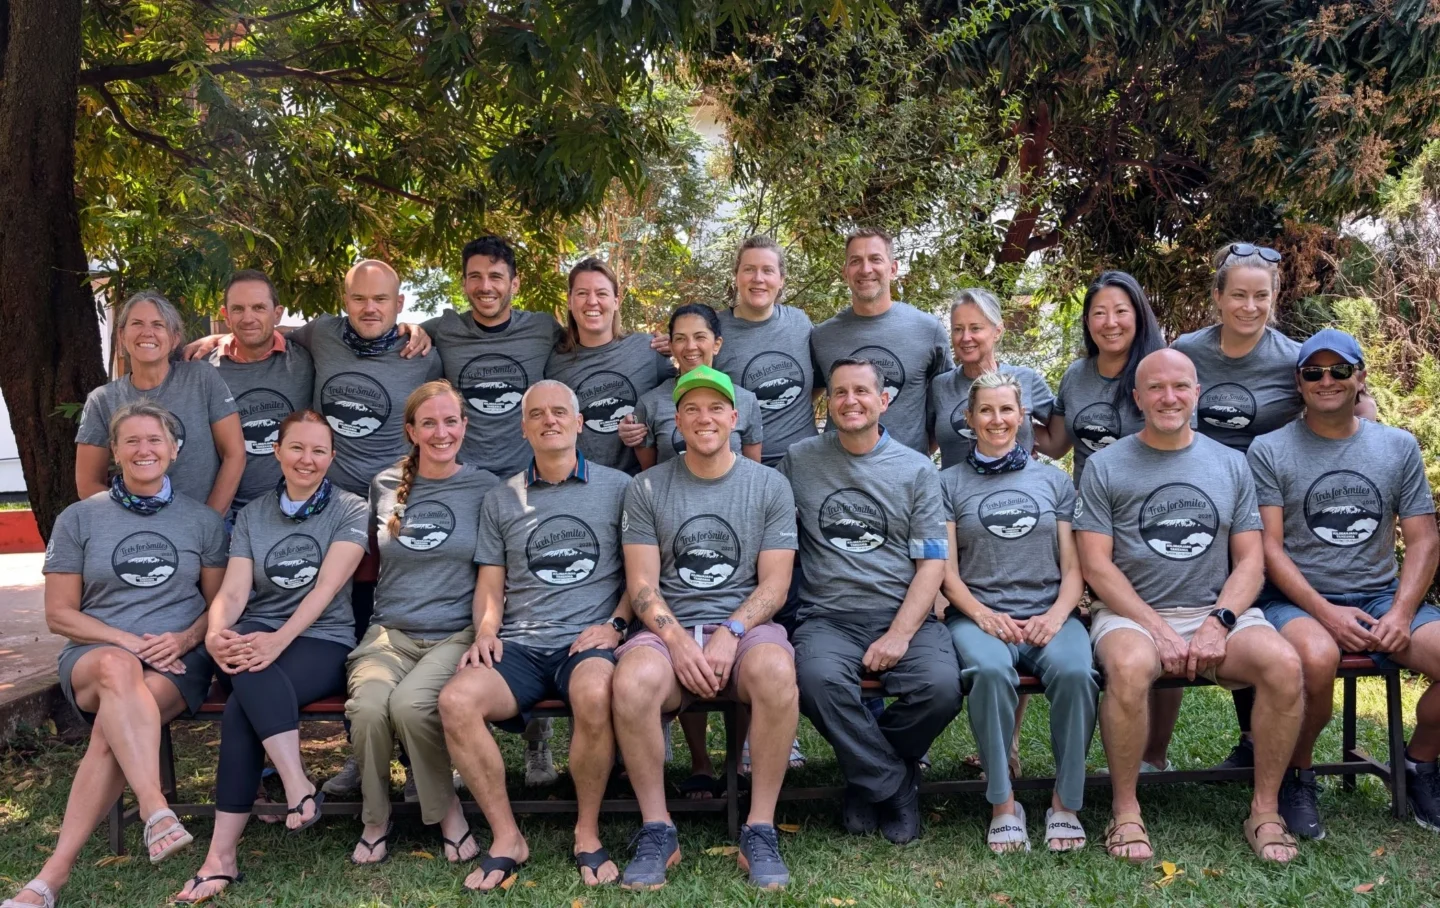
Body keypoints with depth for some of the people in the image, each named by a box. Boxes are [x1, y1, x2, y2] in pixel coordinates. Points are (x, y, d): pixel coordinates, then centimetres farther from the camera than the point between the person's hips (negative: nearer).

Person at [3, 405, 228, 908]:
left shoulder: (202, 520, 11)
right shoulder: (79, 519, 9)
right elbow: (60, 614, 6)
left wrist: (184, 639, -8)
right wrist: (129, 642, -9)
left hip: (178, 659, 0)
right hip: (95, 653, 0)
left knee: (111, 728, -33)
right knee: (117, 668, -39)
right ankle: (156, 810, -49)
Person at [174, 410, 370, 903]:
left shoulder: (350, 511, 3)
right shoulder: (251, 515, 14)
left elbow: (325, 588, -10)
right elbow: (233, 591, 1)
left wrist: (279, 640, -26)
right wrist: (215, 635, -22)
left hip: (323, 640, -3)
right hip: (256, 638, 3)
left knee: (241, 709, -32)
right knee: (252, 672, -36)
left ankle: (221, 857, -30)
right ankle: (300, 788, -39)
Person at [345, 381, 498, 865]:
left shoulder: (486, 488, 5)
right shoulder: (385, 486, 13)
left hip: (456, 635, -2)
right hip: (389, 632, 2)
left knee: (409, 702, -33)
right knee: (368, 706, -30)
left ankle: (446, 808, -7)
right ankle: (374, 817, -4)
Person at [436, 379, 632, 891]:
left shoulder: (617, 487, 9)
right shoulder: (500, 500, 17)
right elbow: (490, 585, 16)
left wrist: (614, 624, -7)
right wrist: (486, 632, -3)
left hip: (588, 641, -2)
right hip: (519, 646, 3)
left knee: (595, 694, -38)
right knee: (456, 701, -28)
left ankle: (588, 833, -15)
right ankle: (506, 837, -12)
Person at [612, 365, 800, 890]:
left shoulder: (769, 486, 9)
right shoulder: (647, 489, 10)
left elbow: (774, 586, 3)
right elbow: (642, 585, 3)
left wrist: (729, 634, -15)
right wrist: (679, 640, -15)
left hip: (745, 625, 0)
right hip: (669, 629, 0)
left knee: (775, 671, -36)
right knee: (632, 681, -34)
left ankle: (760, 830, -21)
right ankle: (656, 831, -15)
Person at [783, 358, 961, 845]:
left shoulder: (917, 470, 9)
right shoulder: (799, 461, 12)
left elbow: (932, 563, 3)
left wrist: (899, 635, -11)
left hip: (903, 616, 0)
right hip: (828, 617, 0)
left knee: (941, 687, -29)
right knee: (819, 679, -34)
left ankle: (866, 774, 2)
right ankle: (894, 787, -9)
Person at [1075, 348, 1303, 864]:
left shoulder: (1230, 465, 13)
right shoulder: (1106, 467, 4)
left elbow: (1250, 560, 8)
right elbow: (1096, 565, -3)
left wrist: (1219, 623, -10)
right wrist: (1159, 630, -13)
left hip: (1218, 612, 3)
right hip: (1131, 613, -3)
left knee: (1284, 663, -26)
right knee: (1129, 666, -36)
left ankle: (1265, 810, -10)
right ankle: (1125, 813, -18)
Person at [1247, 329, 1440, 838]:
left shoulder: (1399, 447, 11)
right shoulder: (1269, 451, 2)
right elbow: (1269, 548, -4)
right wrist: (1326, 613, -16)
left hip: (1382, 598, 4)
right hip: (1298, 601, -3)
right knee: (1317, 659, -38)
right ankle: (1297, 776, -8)